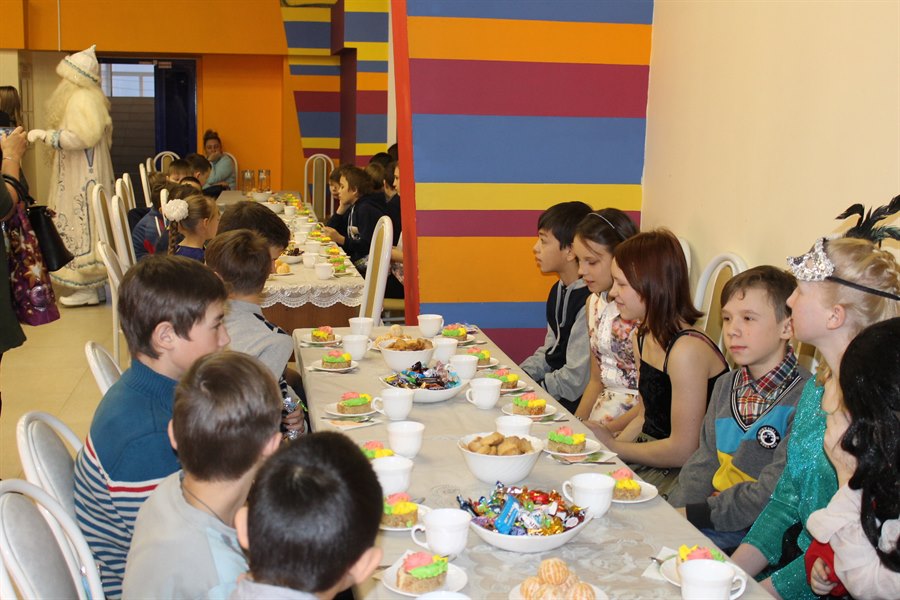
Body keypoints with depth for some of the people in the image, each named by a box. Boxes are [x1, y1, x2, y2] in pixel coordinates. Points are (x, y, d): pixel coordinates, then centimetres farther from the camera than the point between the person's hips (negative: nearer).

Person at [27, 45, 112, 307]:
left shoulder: (82, 99, -15)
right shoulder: (86, 98, 15)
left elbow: (82, 137, -27)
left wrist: (45, 135, -20)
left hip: (82, 182, -10)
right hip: (80, 178, 10)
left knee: (82, 226, -7)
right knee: (81, 227, 10)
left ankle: (89, 290, -3)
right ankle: (89, 285, 12)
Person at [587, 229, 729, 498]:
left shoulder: (688, 350, -22)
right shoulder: (645, 339, 7)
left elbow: (683, 450, -21)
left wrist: (614, 446, -11)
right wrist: (604, 444, -1)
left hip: (682, 476, -8)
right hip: (650, 461, 8)